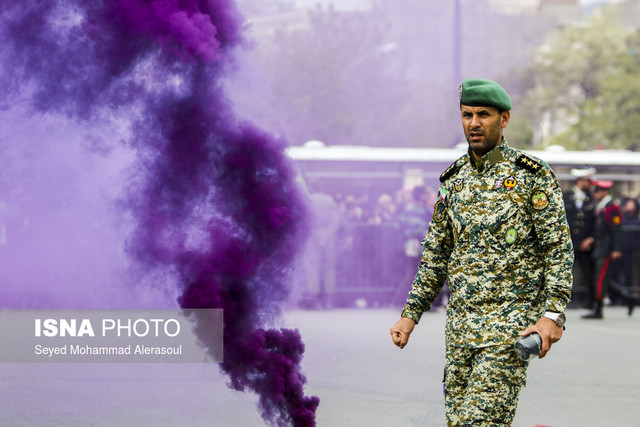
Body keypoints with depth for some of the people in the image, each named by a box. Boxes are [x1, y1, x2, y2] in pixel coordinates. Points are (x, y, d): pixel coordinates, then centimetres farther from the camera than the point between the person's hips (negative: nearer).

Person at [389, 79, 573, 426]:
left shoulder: (533, 177, -5)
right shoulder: (454, 180, 12)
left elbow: (559, 250, -8)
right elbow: (435, 253, 18)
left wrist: (553, 314, -20)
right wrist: (410, 315, 12)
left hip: (511, 320, -6)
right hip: (460, 324, 6)